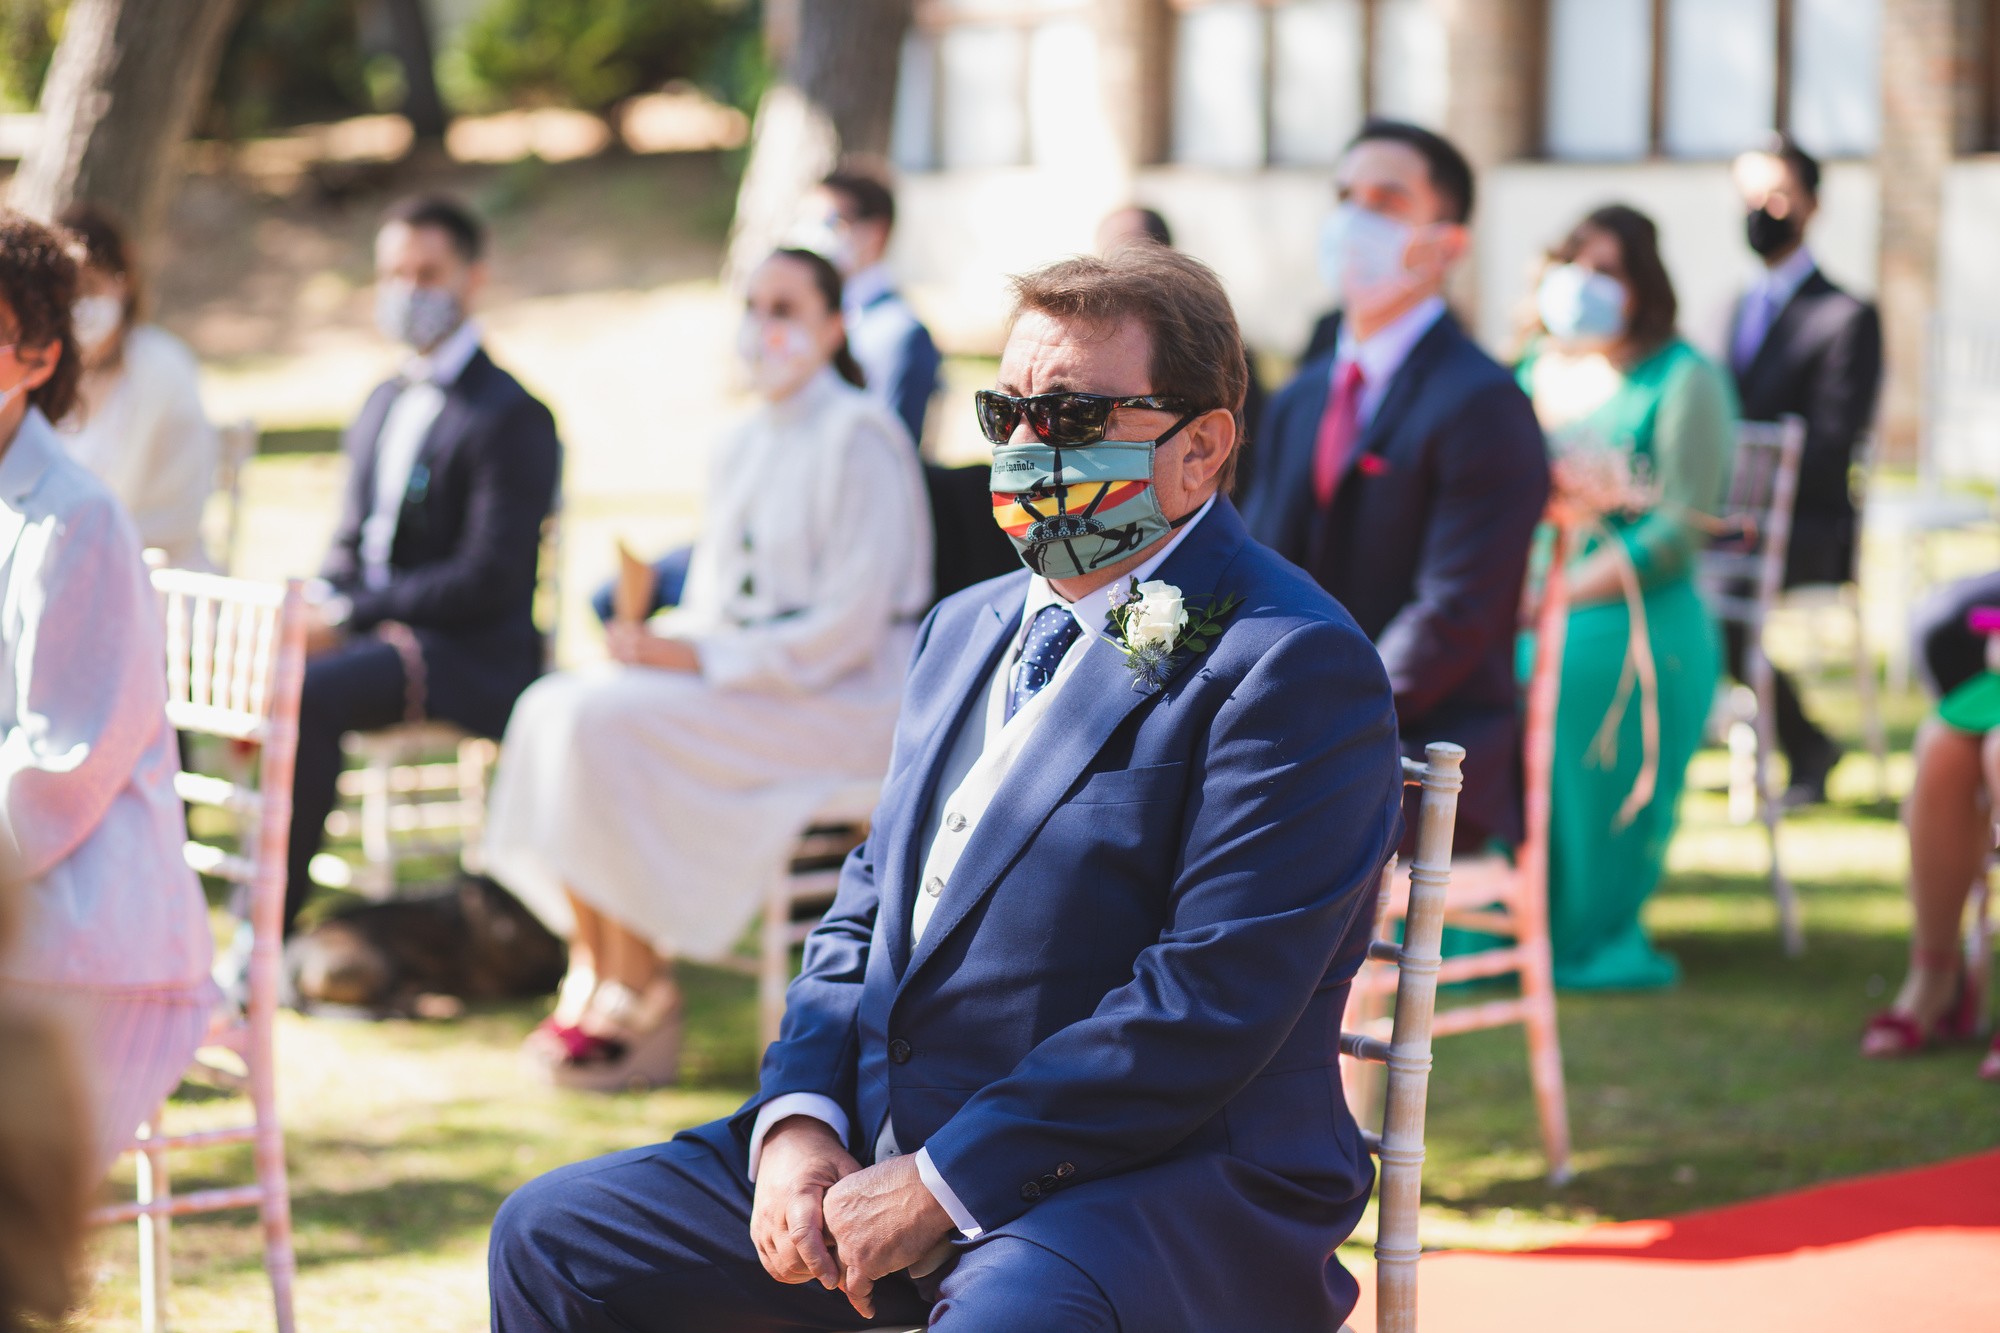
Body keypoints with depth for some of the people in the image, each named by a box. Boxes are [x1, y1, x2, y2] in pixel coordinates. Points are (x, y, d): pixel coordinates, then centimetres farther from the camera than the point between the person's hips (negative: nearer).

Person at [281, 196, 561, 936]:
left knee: (308, 693, -33)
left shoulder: (513, 417, -8)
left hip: (469, 659, -8)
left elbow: (487, 580, -15)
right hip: (376, 631, 8)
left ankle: (274, 929, -28)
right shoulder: (384, 404, 20)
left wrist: (346, 614, -17)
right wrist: (318, 606, -4)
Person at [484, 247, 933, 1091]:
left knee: (611, 726, -26)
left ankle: (641, 1000, -18)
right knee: (553, 708, -12)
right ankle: (590, 976, -12)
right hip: (744, 676, 8)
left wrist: (699, 658, -19)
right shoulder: (748, 447, 16)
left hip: (847, 701, -8)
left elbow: (849, 625, -18)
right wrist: (658, 642, -3)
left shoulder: (860, 438, -11)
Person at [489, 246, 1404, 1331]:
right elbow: (869, 905, 19)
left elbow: (1208, 1005, -19)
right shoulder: (966, 629, 18)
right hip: (884, 1147, 8)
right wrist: (796, 1119, -1)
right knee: (549, 1237, 3)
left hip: (1166, 1186, -8)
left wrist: (940, 1185, -18)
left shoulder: (1295, 666, -11)